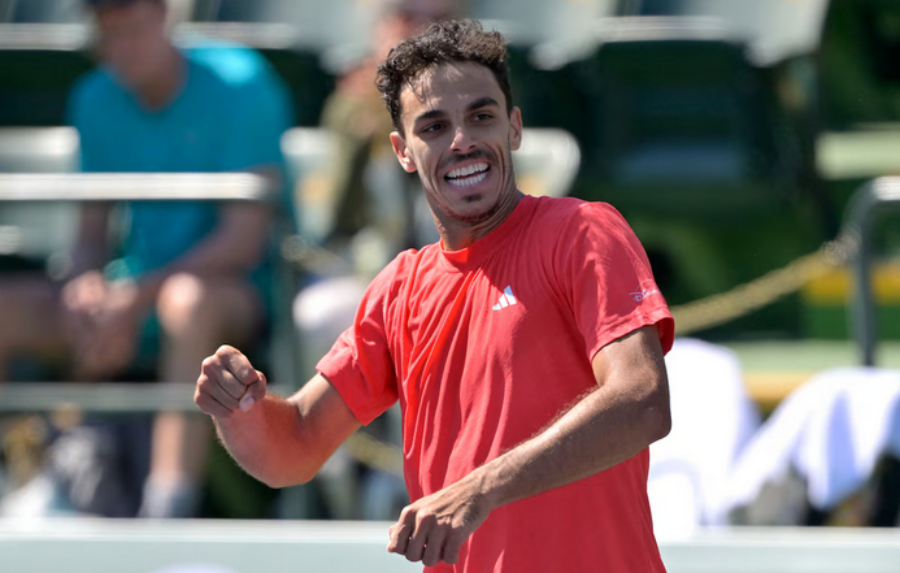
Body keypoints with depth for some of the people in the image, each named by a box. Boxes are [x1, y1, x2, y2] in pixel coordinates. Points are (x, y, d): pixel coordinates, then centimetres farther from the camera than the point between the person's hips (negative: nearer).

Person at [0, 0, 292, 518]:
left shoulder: (239, 84, -10)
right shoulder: (96, 101, 8)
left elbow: (245, 239, -16)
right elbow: (92, 232, 11)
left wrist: (138, 297, -24)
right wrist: (86, 285, -15)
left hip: (240, 295, -6)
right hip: (130, 297, 6)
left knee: (188, 296, -41)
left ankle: (169, 509, -48)